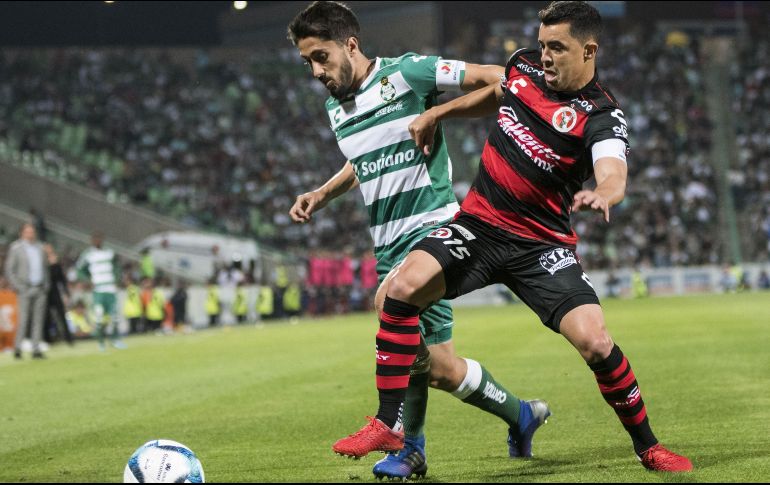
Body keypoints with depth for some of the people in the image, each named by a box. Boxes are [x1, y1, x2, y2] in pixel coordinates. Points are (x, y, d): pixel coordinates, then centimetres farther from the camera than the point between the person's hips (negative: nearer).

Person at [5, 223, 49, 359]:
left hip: (40, 290, 5)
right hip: (25, 289, -5)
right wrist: (18, 287, -10)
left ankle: (36, 350, 5)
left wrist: (46, 285, 10)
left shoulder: (39, 247, 13)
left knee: (38, 319, 3)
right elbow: (9, 270, -3)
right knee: (23, 319, -11)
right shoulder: (16, 248, -2)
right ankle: (17, 347, -1)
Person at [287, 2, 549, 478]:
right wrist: (321, 195, 18)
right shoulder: (336, 108, 13)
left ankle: (393, 424, -24)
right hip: (389, 242, 7)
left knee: (392, 296, -34)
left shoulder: (406, 73, -9)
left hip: (431, 224, -7)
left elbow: (492, 77, -8)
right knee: (436, 367, 5)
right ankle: (520, 414, 27)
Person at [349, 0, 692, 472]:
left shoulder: (602, 117, -15)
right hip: (479, 222, 4)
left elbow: (614, 176, -35)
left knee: (595, 342, -19)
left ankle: (648, 447, 7)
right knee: (405, 286, -21)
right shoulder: (524, 64, 3)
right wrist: (437, 113, 19)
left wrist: (601, 195, -58)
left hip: (542, 245, -4)